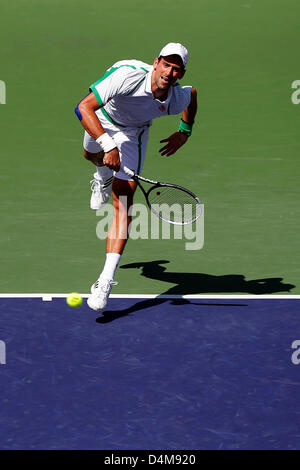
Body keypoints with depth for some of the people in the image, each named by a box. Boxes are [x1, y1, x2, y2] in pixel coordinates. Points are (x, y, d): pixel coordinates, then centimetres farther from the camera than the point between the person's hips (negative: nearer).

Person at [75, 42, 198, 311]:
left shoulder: (177, 100, -30)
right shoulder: (128, 75, -42)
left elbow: (192, 93, -1)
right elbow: (84, 108, -45)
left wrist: (184, 132, 2)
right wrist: (108, 145, -52)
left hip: (133, 133, 0)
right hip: (102, 118, 0)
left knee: (123, 201, -15)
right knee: (92, 155, 34)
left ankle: (106, 281, -19)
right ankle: (104, 177, 75)